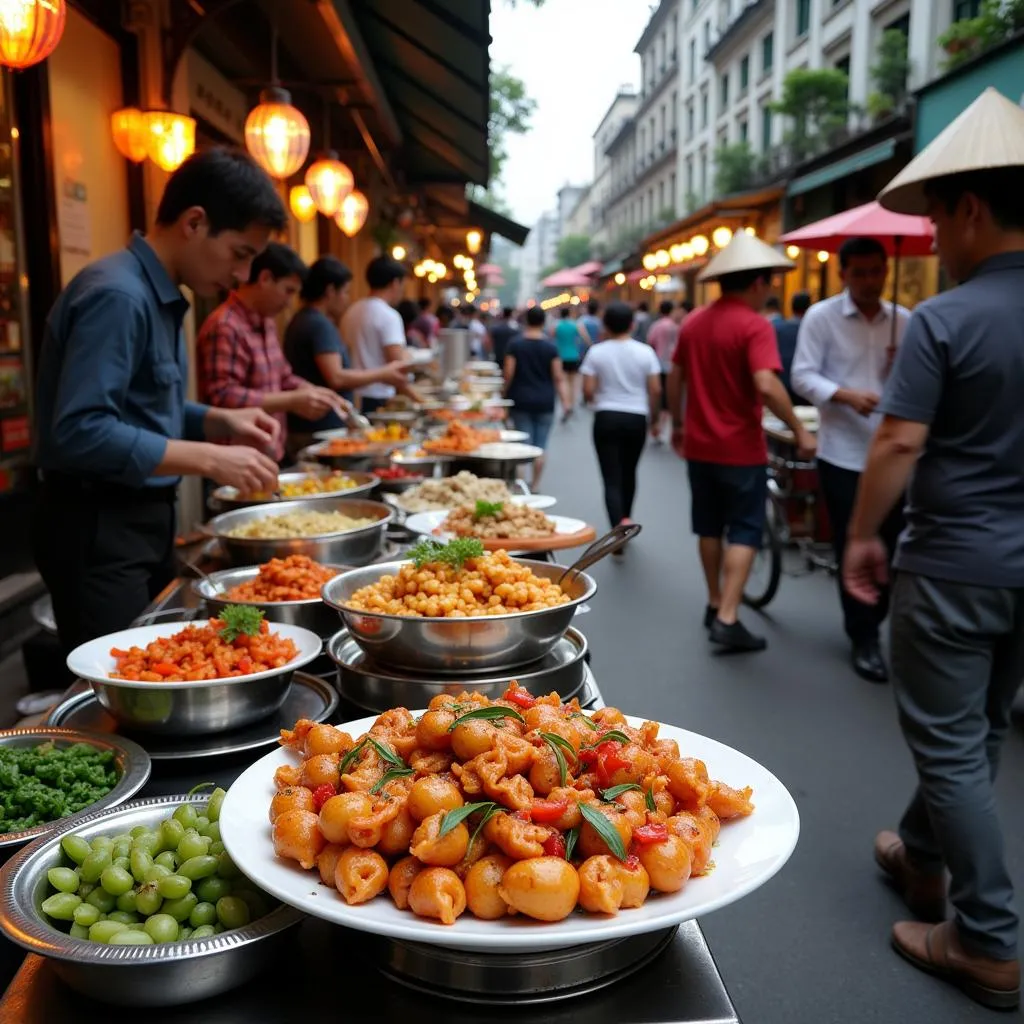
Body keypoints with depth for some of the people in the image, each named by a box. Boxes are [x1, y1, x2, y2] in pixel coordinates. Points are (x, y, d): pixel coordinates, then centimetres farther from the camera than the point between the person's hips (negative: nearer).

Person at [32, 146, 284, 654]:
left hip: (143, 519, 10)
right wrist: (208, 459, -23)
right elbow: (79, 433, -27)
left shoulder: (159, 294, 10)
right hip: (97, 528, -10)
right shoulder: (117, 294, -20)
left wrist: (222, 421, 4)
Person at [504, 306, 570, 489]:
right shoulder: (550, 346, -4)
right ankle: (535, 483, 13)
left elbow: (509, 373, -5)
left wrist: (505, 394, 8)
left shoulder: (515, 344, -3)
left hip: (521, 400, 0)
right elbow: (558, 377, -6)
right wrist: (565, 401, -3)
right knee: (540, 445, 8)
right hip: (545, 402, 0)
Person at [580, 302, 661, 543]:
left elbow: (588, 391, -6)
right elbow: (655, 389, -3)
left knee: (612, 478, -1)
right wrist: (654, 416, 11)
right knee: (629, 472, 20)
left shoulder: (596, 352, -4)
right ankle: (626, 520, 35)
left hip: (606, 418, -2)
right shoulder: (645, 352, -2)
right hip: (636, 418, 2)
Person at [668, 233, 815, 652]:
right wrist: (799, 430, -16)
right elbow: (766, 386, -25)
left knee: (709, 527, 17)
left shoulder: (693, 322, 7)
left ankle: (715, 604, 28)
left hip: (699, 445, 7)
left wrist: (677, 424, 26)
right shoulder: (754, 325, -15)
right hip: (740, 448, -7)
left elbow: (675, 378, 15)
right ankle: (727, 619, -5)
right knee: (744, 532, 0)